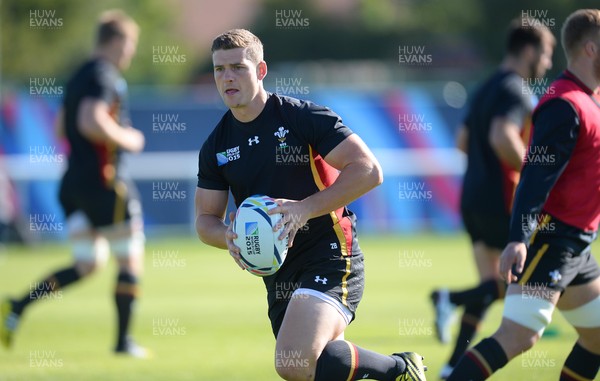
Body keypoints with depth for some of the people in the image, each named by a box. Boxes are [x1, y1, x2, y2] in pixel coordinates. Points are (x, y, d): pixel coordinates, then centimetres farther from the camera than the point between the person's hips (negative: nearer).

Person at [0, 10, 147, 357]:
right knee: (131, 260, 5)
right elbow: (91, 121, -28)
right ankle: (124, 340, 9)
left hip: (73, 182, 9)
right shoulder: (105, 77, -14)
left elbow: (61, 127, 24)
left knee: (87, 265, 13)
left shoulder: (79, 77, 16)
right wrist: (126, 139, -14)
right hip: (103, 182, -9)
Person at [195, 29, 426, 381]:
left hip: (331, 260, -7)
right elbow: (206, 218, 13)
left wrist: (306, 209, -24)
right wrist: (227, 236, -11)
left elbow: (369, 170, -15)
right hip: (278, 274, 7)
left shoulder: (303, 117, -10)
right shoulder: (216, 147, 8)